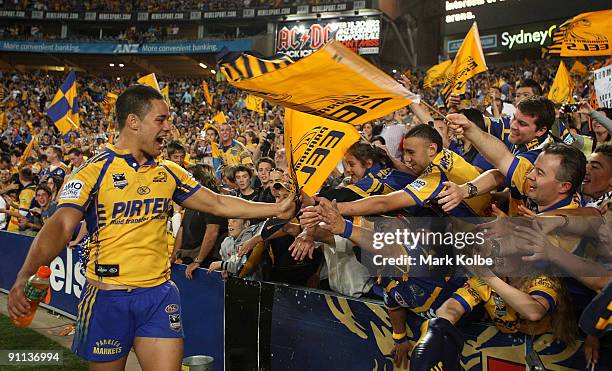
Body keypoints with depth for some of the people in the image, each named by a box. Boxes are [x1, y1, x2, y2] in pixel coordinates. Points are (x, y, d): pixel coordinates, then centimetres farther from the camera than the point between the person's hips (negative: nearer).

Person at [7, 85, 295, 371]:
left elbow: (219, 204, 12)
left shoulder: (169, 172, 7)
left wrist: (277, 209, 7)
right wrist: (26, 275, -34)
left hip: (160, 295, 4)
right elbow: (61, 226, -18)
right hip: (107, 297, -3)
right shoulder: (95, 171, -9)